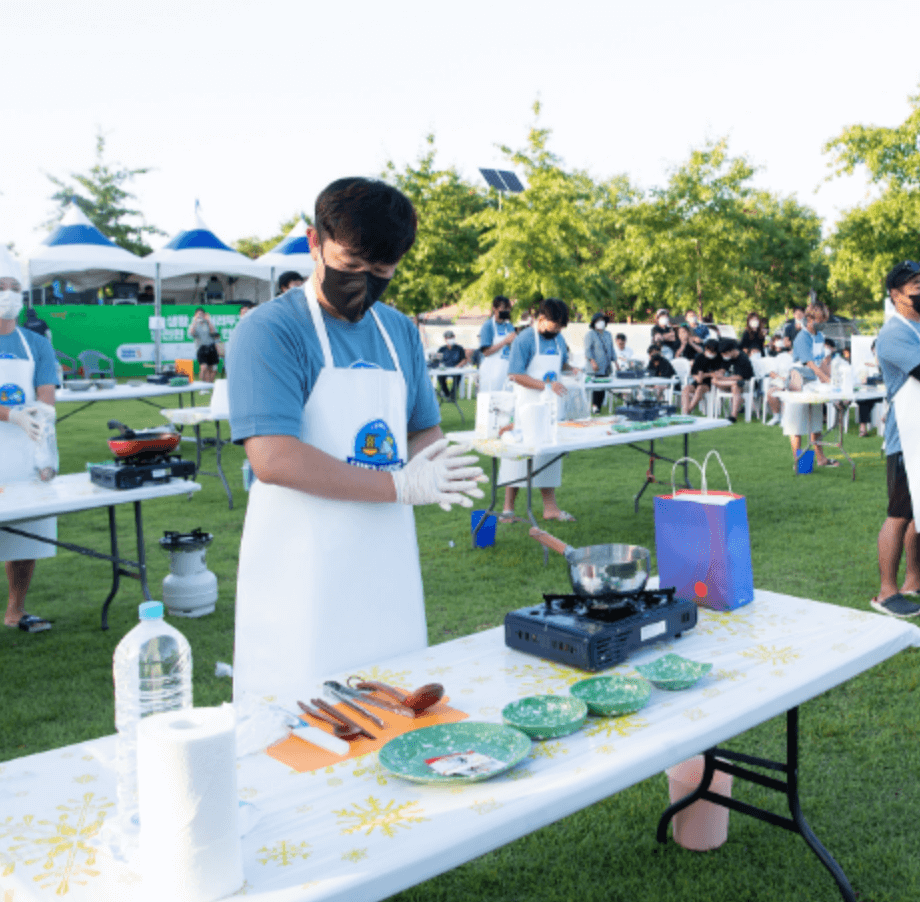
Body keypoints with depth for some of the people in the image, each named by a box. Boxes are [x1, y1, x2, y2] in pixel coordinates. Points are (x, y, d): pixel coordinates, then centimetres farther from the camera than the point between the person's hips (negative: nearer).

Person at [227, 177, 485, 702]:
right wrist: (400, 486, -19)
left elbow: (426, 431, 19)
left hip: (388, 576, 6)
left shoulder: (401, 332, 11)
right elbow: (273, 460, -21)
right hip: (301, 591, -6)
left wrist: (426, 465, -6)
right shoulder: (270, 330, -10)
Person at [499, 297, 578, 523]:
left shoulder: (558, 339, 10)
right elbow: (515, 375, -17)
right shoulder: (524, 340, -12)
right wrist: (546, 385, -25)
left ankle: (550, 507, 17)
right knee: (519, 454, -3)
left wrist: (570, 369, 2)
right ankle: (508, 508, 6)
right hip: (528, 407, -7)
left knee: (550, 455, 10)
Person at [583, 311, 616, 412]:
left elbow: (611, 349, 23)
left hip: (606, 368, 6)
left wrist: (615, 361, 13)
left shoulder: (607, 334, 19)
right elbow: (588, 350, -10)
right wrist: (592, 361, -20)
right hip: (595, 367, -6)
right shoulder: (590, 334, -2)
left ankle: (599, 406, 7)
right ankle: (594, 406, -9)